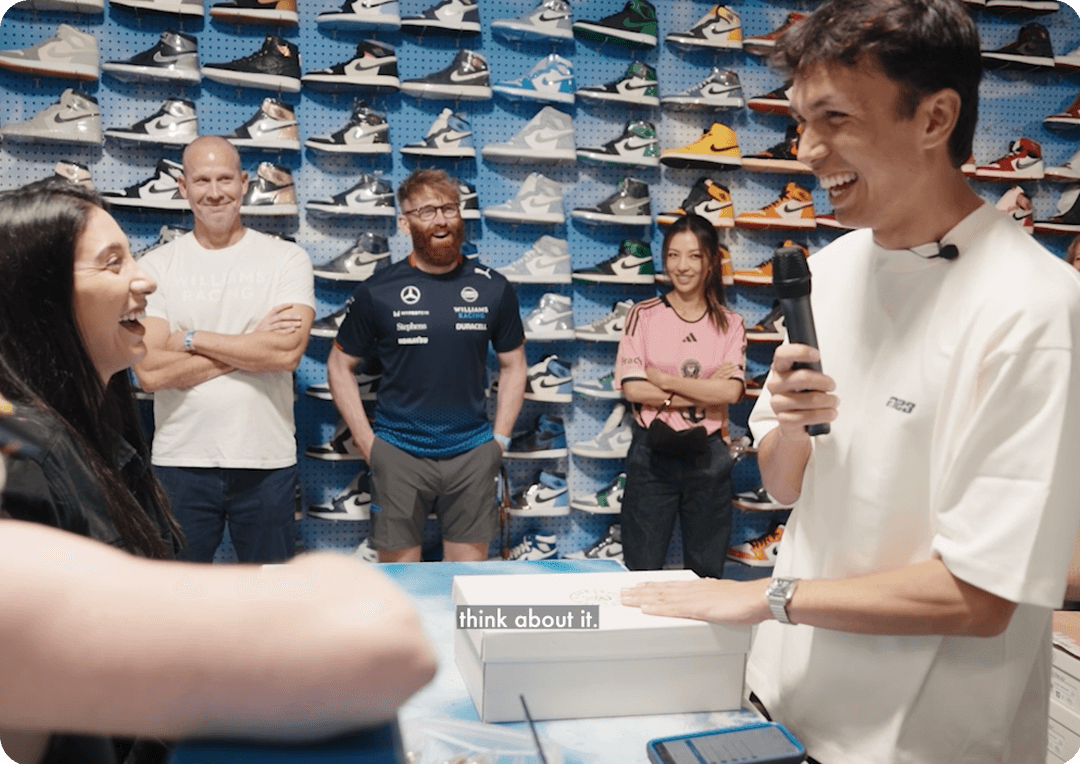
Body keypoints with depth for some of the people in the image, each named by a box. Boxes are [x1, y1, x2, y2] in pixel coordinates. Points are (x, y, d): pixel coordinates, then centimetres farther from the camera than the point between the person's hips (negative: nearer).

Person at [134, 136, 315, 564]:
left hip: (268, 461, 0)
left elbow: (288, 351, -15)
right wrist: (253, 344, -12)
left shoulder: (286, 259, 0)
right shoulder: (156, 266, 2)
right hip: (181, 461, 1)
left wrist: (192, 339, -11)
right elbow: (150, 373, -10)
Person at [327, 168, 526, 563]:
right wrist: (366, 442, -1)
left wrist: (499, 438, 5)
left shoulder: (493, 288, 3)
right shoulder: (377, 292, -2)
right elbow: (339, 366, 5)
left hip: (472, 454, 1)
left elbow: (513, 365, 12)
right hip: (398, 453, -1)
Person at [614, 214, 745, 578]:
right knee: (642, 569, 6)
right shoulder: (643, 315, 0)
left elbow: (731, 391, -11)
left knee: (707, 571, 12)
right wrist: (704, 392, -11)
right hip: (652, 453, -1)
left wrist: (663, 379, -11)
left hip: (708, 455, 2)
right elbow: (632, 388, -11)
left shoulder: (730, 324, 4)